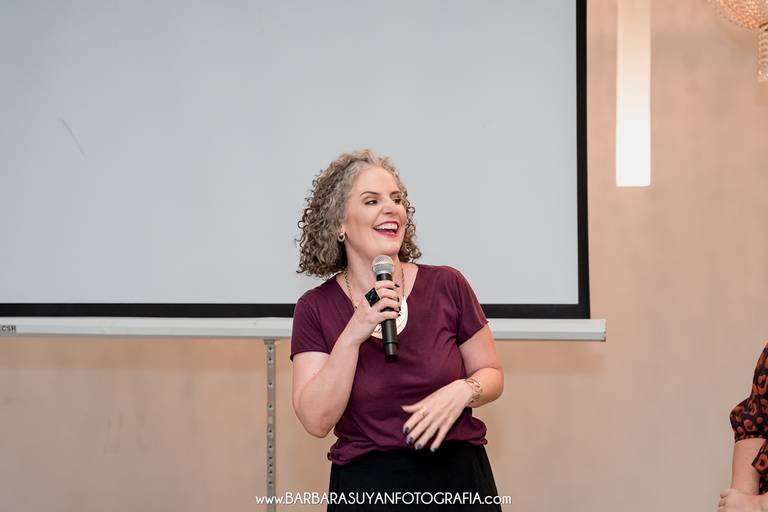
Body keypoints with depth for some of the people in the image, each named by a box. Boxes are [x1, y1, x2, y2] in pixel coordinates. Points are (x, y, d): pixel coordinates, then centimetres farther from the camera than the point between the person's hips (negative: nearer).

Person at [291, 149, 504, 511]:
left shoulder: (447, 286, -5)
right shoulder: (315, 308, -4)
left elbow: (491, 374, 6)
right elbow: (316, 421, -12)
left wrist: (462, 391, -15)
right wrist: (353, 335, -20)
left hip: (457, 480, 1)